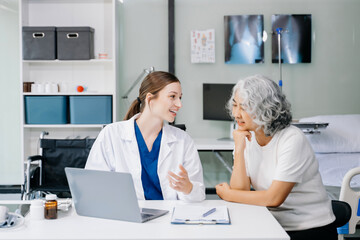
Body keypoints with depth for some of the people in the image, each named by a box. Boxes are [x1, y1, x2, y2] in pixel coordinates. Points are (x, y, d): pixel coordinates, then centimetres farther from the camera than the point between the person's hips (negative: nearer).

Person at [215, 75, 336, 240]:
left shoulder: (292, 139, -18)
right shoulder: (246, 139, 0)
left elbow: (274, 198, -19)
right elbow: (241, 190, -7)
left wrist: (228, 194, -9)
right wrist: (239, 149, -16)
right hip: (273, 226, 5)